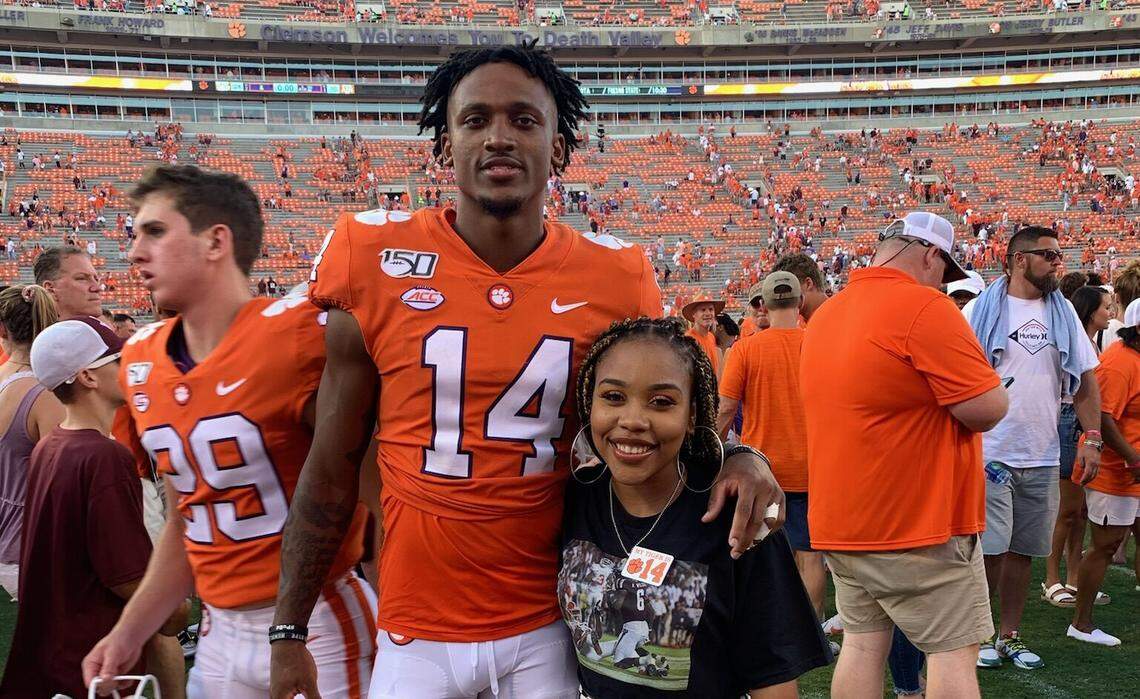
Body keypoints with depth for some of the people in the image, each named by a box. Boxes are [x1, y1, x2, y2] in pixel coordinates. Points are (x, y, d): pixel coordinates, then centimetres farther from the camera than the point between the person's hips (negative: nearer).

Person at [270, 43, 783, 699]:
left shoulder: (615, 278, -6)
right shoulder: (377, 263, -8)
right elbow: (332, 467, -1)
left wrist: (737, 455, -13)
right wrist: (289, 633, 0)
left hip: (553, 625, 1)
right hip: (417, 632, -1)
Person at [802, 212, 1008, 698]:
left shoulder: (825, 315, 11)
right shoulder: (924, 308, -15)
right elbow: (988, 410, -16)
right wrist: (977, 380, 4)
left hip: (841, 522, 8)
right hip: (921, 520, -8)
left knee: (861, 645, 12)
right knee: (954, 651, 2)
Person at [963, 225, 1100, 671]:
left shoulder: (1063, 313, 10)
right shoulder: (980, 311, -3)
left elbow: (1085, 379, 12)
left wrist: (1092, 440, 4)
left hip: (1042, 458, 4)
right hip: (989, 454, -4)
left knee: (1022, 550, 10)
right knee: (991, 550, -4)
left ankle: (1010, 635, 22)